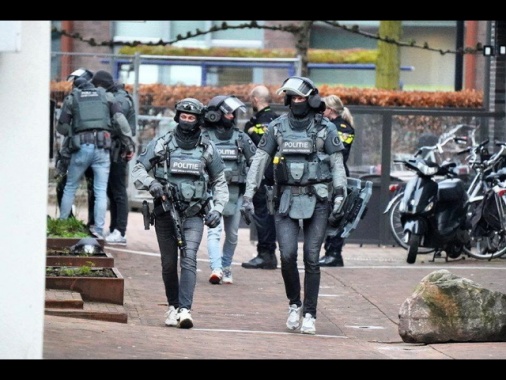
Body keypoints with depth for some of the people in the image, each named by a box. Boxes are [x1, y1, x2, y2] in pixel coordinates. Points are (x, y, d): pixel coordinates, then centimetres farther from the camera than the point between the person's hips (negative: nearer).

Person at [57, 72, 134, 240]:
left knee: (70, 188, 13)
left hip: (81, 146, 0)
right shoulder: (106, 97, 14)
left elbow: (61, 127, 11)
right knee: (101, 191, 1)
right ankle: (99, 229, -6)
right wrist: (129, 141, 6)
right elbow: (120, 120, 3)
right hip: (102, 147, 0)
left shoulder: (71, 99, 12)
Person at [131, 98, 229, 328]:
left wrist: (218, 209, 2)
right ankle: (173, 306, 22)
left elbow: (220, 182, 15)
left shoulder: (207, 148, 5)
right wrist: (151, 184, -17)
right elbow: (138, 170, 3)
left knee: (189, 259, -16)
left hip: (193, 215, -1)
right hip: (165, 213, 1)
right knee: (169, 263, 6)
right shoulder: (161, 144, 1)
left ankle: (185, 310, -24)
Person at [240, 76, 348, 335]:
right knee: (288, 255, -10)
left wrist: (339, 195, -6)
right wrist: (248, 194, 2)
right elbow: (259, 160, 8)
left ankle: (310, 314, 3)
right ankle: (294, 304, 12)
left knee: (312, 258, -3)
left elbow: (337, 164, 3)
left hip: (317, 200, -2)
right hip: (286, 199, 2)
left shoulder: (325, 128, 1)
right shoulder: (277, 127, 6)